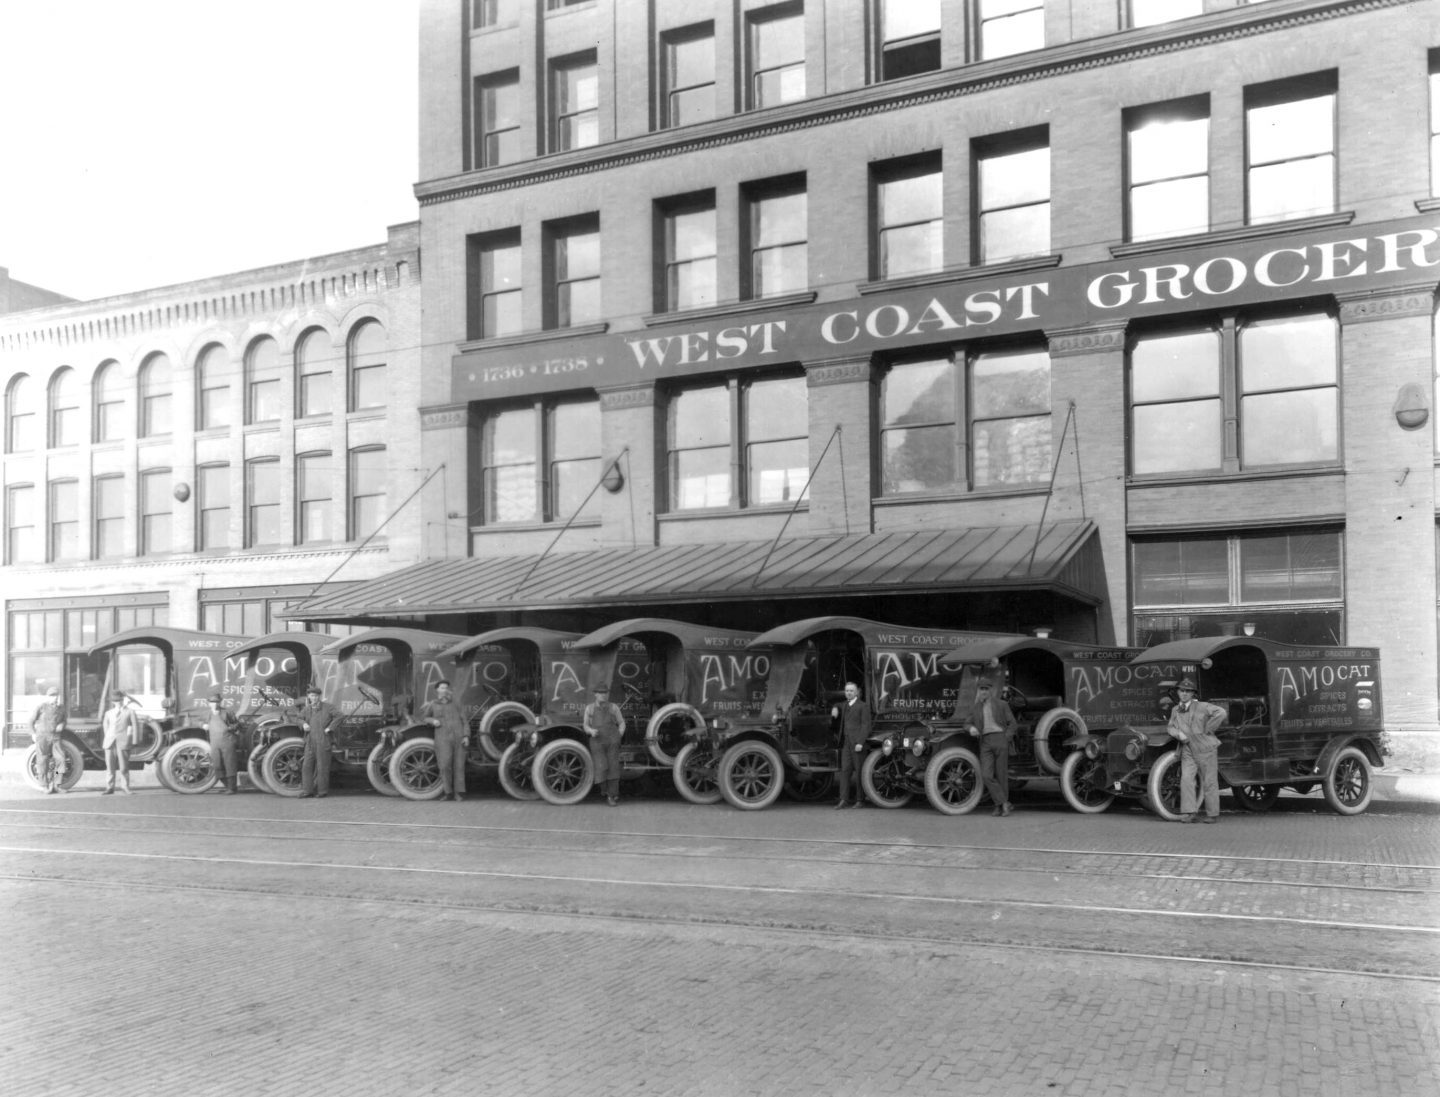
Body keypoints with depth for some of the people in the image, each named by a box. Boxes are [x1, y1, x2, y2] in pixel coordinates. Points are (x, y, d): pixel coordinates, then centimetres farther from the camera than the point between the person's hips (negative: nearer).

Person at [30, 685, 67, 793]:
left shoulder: (61, 708, 8)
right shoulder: (41, 706, -4)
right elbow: (32, 721, 3)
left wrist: (62, 725, -1)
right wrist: (34, 734, 1)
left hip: (55, 737, 3)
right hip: (42, 737, -3)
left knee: (60, 759, -8)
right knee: (43, 761, 0)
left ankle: (58, 784, -1)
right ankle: (46, 785, 8)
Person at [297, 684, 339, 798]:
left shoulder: (326, 707, -3)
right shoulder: (307, 709, 10)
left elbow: (338, 716, -4)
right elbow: (300, 718, 21)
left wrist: (329, 728, -10)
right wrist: (303, 724, -1)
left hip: (323, 743, -5)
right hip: (310, 743, 5)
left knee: (322, 767, 0)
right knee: (307, 766, 3)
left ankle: (323, 791, 7)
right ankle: (307, 790, 11)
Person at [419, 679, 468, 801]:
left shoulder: (455, 703, 13)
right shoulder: (432, 705, 9)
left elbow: (463, 720, 12)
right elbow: (424, 717, 22)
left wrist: (466, 736, 1)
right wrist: (432, 721, 0)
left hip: (458, 738, 2)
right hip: (443, 738, -2)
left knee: (459, 765, -1)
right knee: (445, 765, -12)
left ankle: (459, 792, 5)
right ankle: (447, 792, -1)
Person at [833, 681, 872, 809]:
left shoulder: (863, 706, -2)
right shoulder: (844, 705, 18)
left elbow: (865, 725, -9)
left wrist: (860, 743, -18)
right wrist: (835, 709, 10)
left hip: (857, 743, -5)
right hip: (845, 743, 5)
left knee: (859, 771, -1)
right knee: (845, 770, -2)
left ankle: (860, 800, 5)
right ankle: (843, 800, -5)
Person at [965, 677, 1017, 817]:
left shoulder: (1001, 704, 5)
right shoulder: (975, 707, 13)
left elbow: (1012, 723, 7)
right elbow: (967, 724, 15)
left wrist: (1006, 739, -6)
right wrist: (971, 728, -9)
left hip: (1000, 738, -2)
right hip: (985, 742, 2)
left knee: (1001, 774, 0)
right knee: (986, 775, -13)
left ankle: (1000, 806, 13)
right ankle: (1003, 802, -3)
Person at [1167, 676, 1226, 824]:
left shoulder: (1202, 706, -8)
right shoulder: (1175, 710, 9)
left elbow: (1221, 713, -18)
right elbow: (1170, 727, 11)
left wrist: (1207, 729, -14)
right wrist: (1178, 733, -12)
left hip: (1205, 748, -4)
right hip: (1187, 752, 4)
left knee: (1209, 783, 4)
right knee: (1186, 780, -11)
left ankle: (1213, 815, 14)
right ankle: (1188, 813, -10)